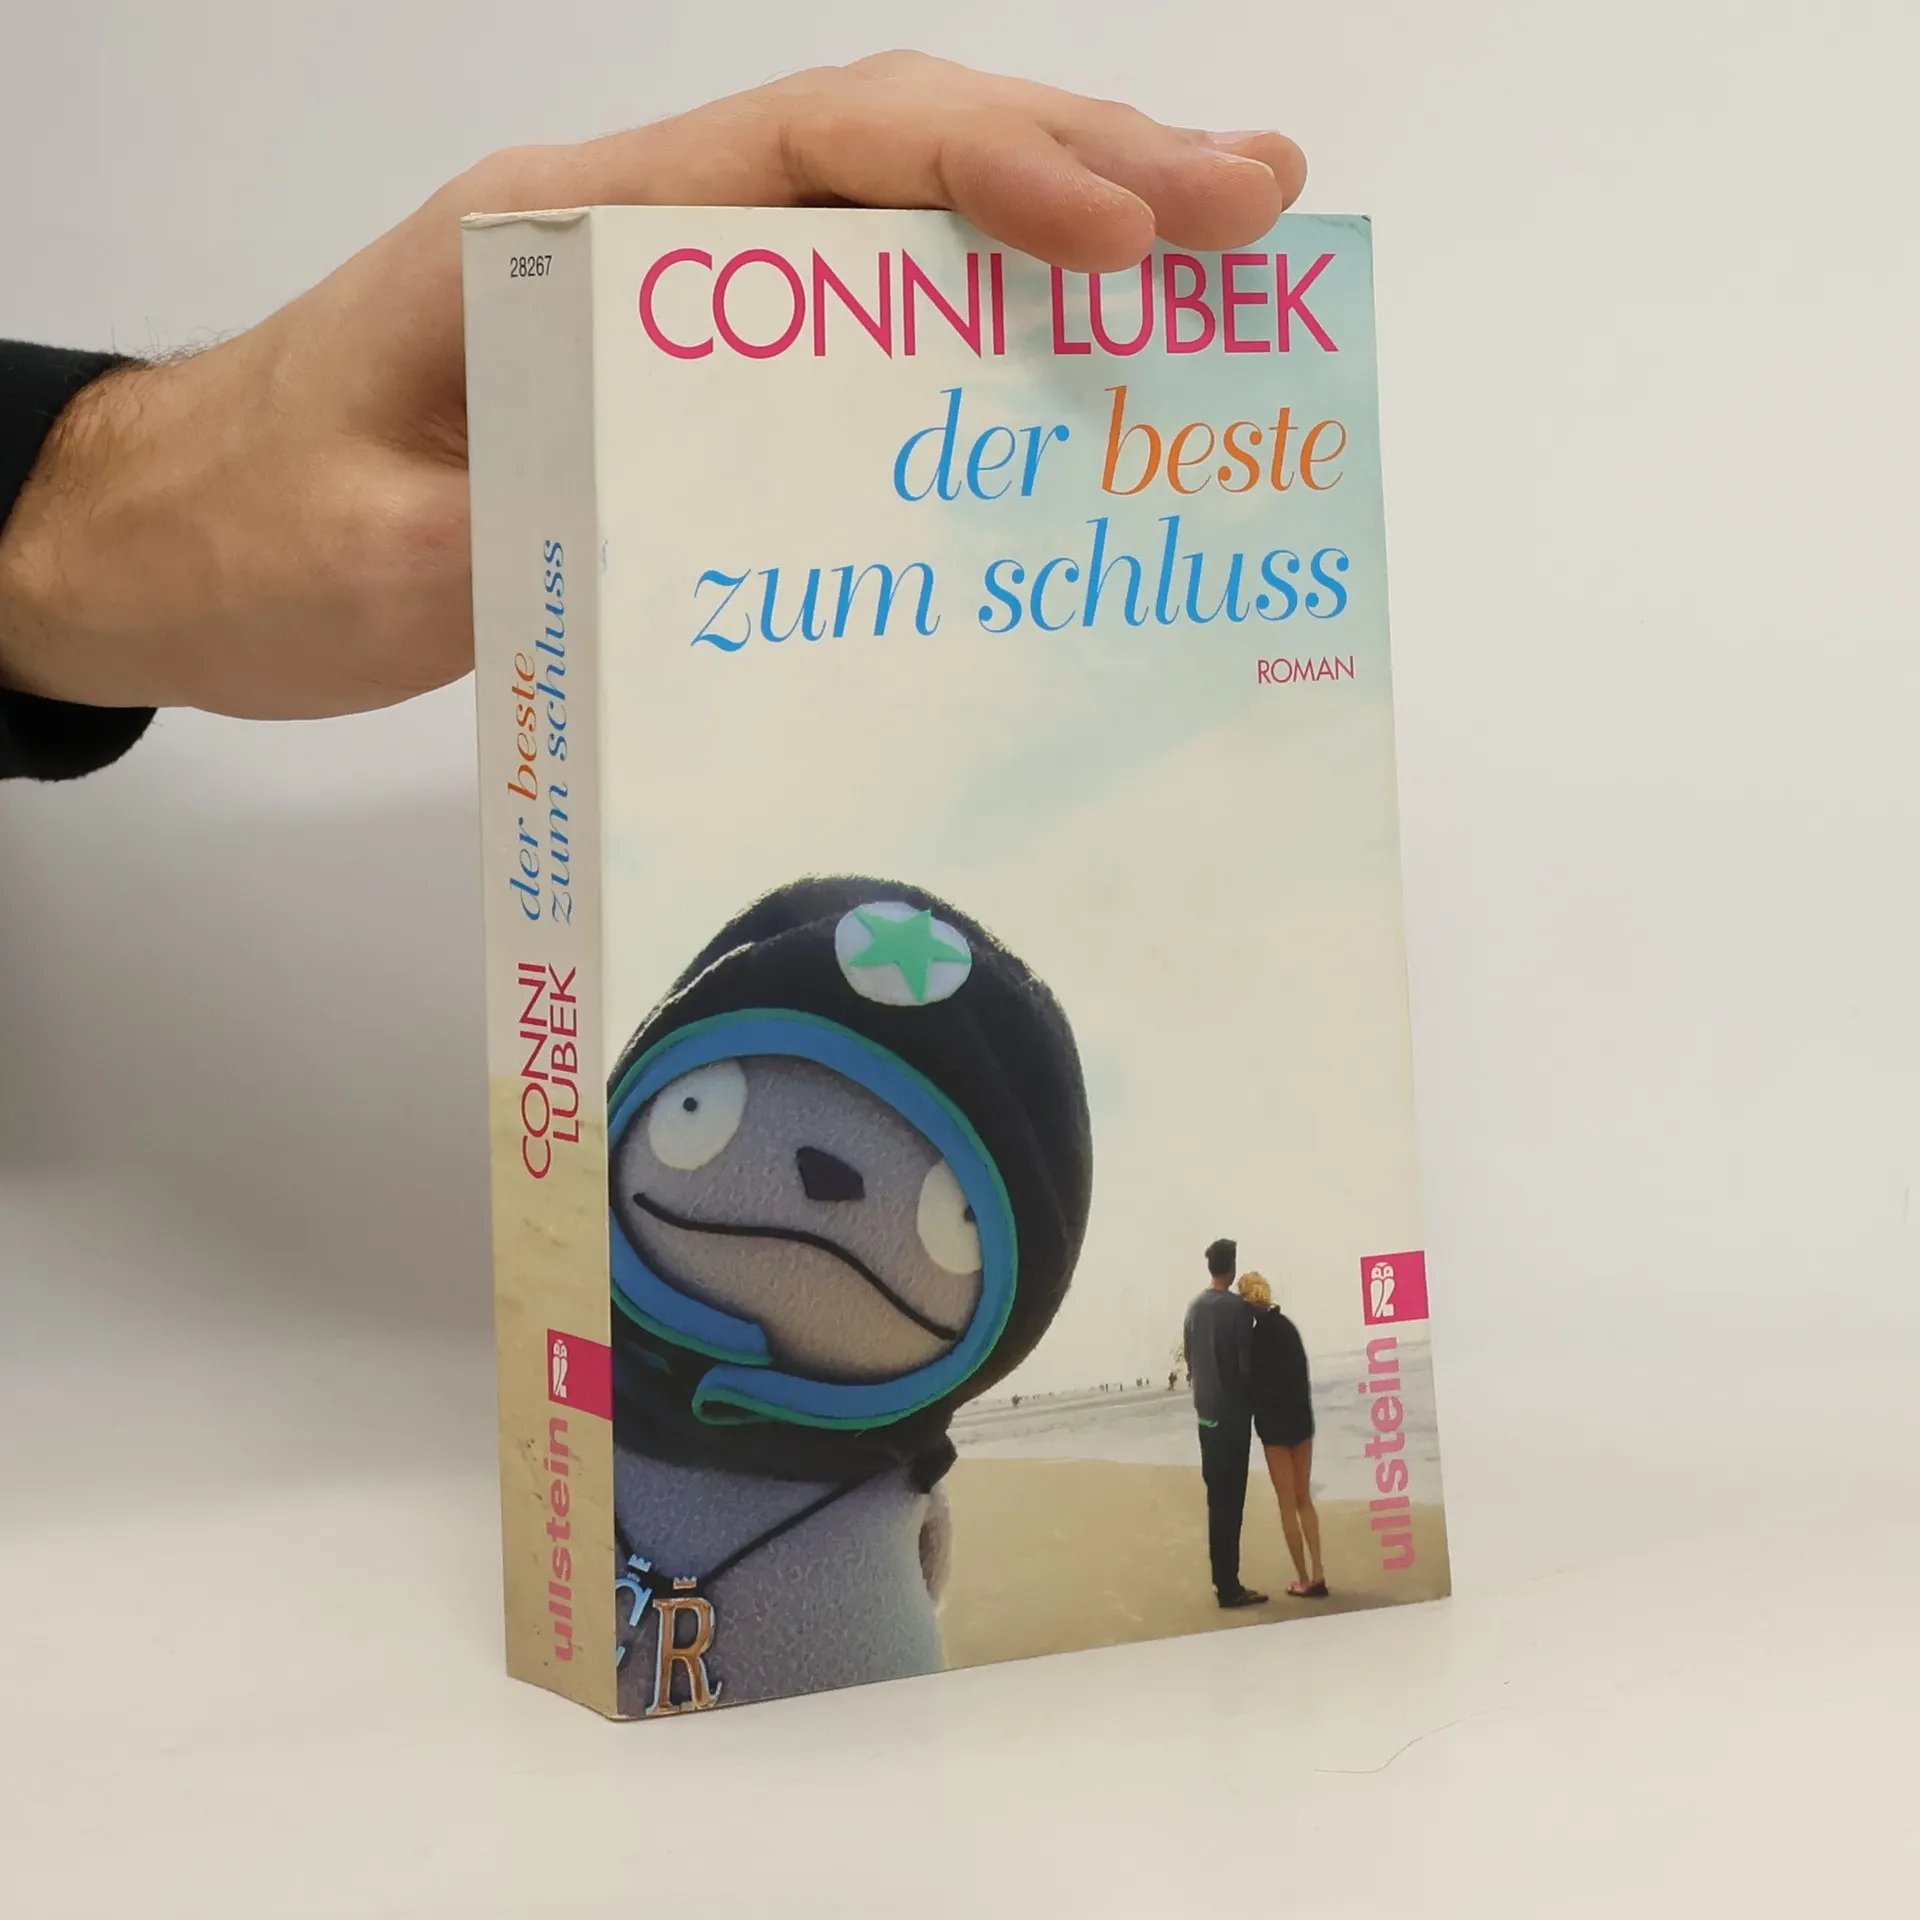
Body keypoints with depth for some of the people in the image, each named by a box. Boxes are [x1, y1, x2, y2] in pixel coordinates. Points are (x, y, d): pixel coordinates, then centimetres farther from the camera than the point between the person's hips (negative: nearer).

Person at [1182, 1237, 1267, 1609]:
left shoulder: (1194, 1309, 6)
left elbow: (1190, 1361, 11)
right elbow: (1246, 1364, -14)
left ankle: (1223, 1579, 18)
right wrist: (1252, 1398, 3)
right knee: (1230, 1501, -5)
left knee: (1216, 1497, 13)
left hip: (1206, 1413, 7)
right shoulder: (1238, 1308, -15)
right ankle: (1229, 1586, -4)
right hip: (1232, 1413, -7)